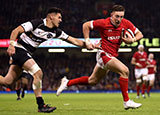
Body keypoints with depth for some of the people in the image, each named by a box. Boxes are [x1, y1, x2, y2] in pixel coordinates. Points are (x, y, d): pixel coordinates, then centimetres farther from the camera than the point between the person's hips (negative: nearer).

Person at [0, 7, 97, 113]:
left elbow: (73, 40, 4)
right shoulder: (37, 23, -17)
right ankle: (41, 105, -15)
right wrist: (11, 44, -31)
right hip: (19, 49, -8)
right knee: (38, 73, -19)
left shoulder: (55, 31, 3)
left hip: (27, 53, 8)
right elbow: (16, 31, -18)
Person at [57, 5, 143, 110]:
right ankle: (127, 101, -18)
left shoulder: (126, 23, -3)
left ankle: (67, 83, 33)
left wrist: (133, 39, -17)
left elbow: (139, 34, 4)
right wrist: (87, 41, -9)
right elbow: (86, 25, -3)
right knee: (124, 71, -24)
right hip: (104, 54, -7)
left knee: (93, 81, 18)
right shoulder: (104, 23, -15)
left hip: (112, 56, 7)